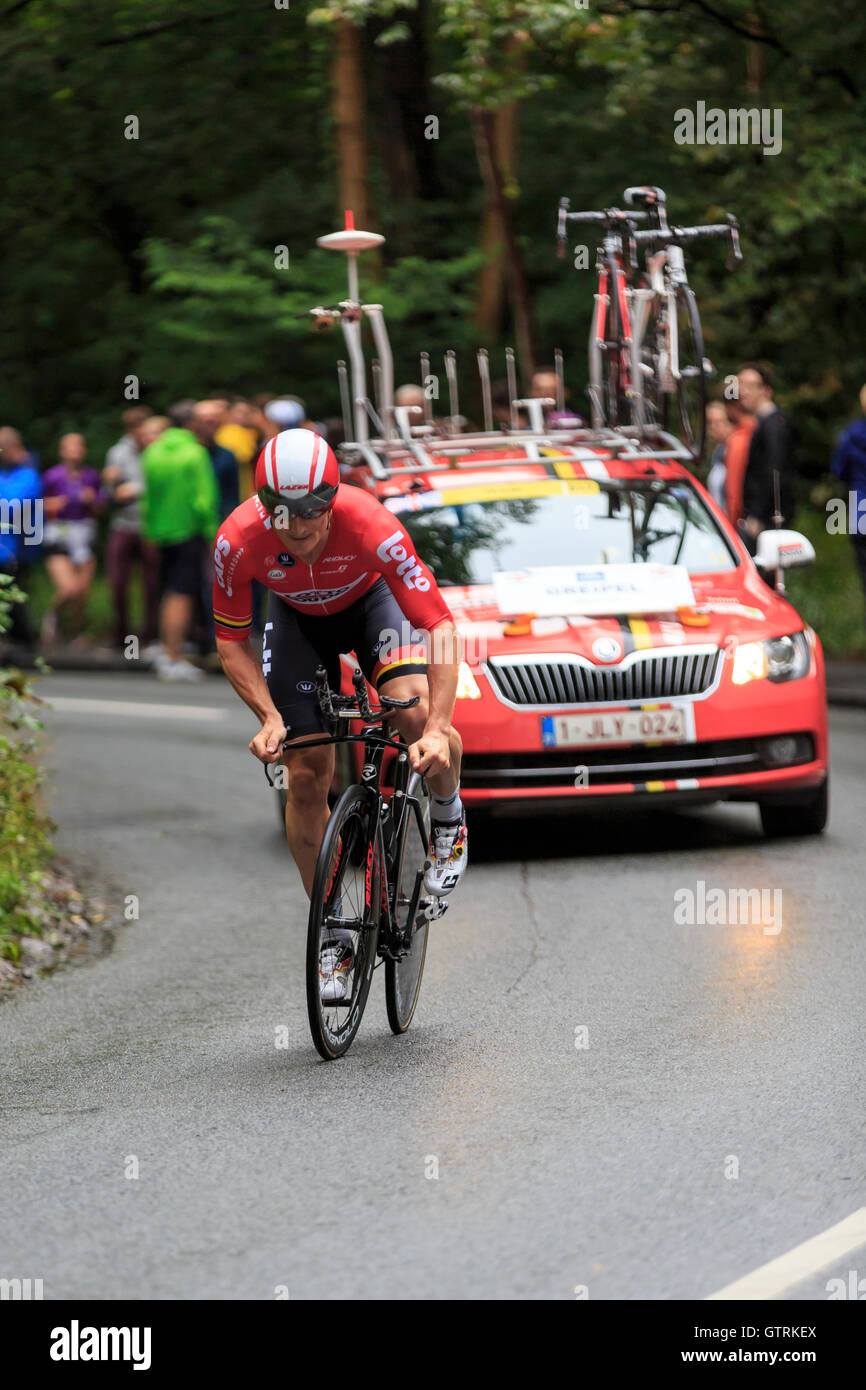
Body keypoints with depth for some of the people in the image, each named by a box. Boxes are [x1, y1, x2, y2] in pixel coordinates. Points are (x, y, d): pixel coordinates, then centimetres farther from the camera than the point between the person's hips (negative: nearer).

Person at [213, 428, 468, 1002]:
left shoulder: (370, 525, -39)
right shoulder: (239, 541, -34)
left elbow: (440, 625, -36)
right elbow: (231, 642, -18)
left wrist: (439, 729, -46)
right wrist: (268, 716, -32)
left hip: (370, 600, -2)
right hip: (298, 618, 2)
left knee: (416, 716, -28)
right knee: (307, 777, -6)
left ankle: (448, 818, 5)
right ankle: (333, 938, 7)